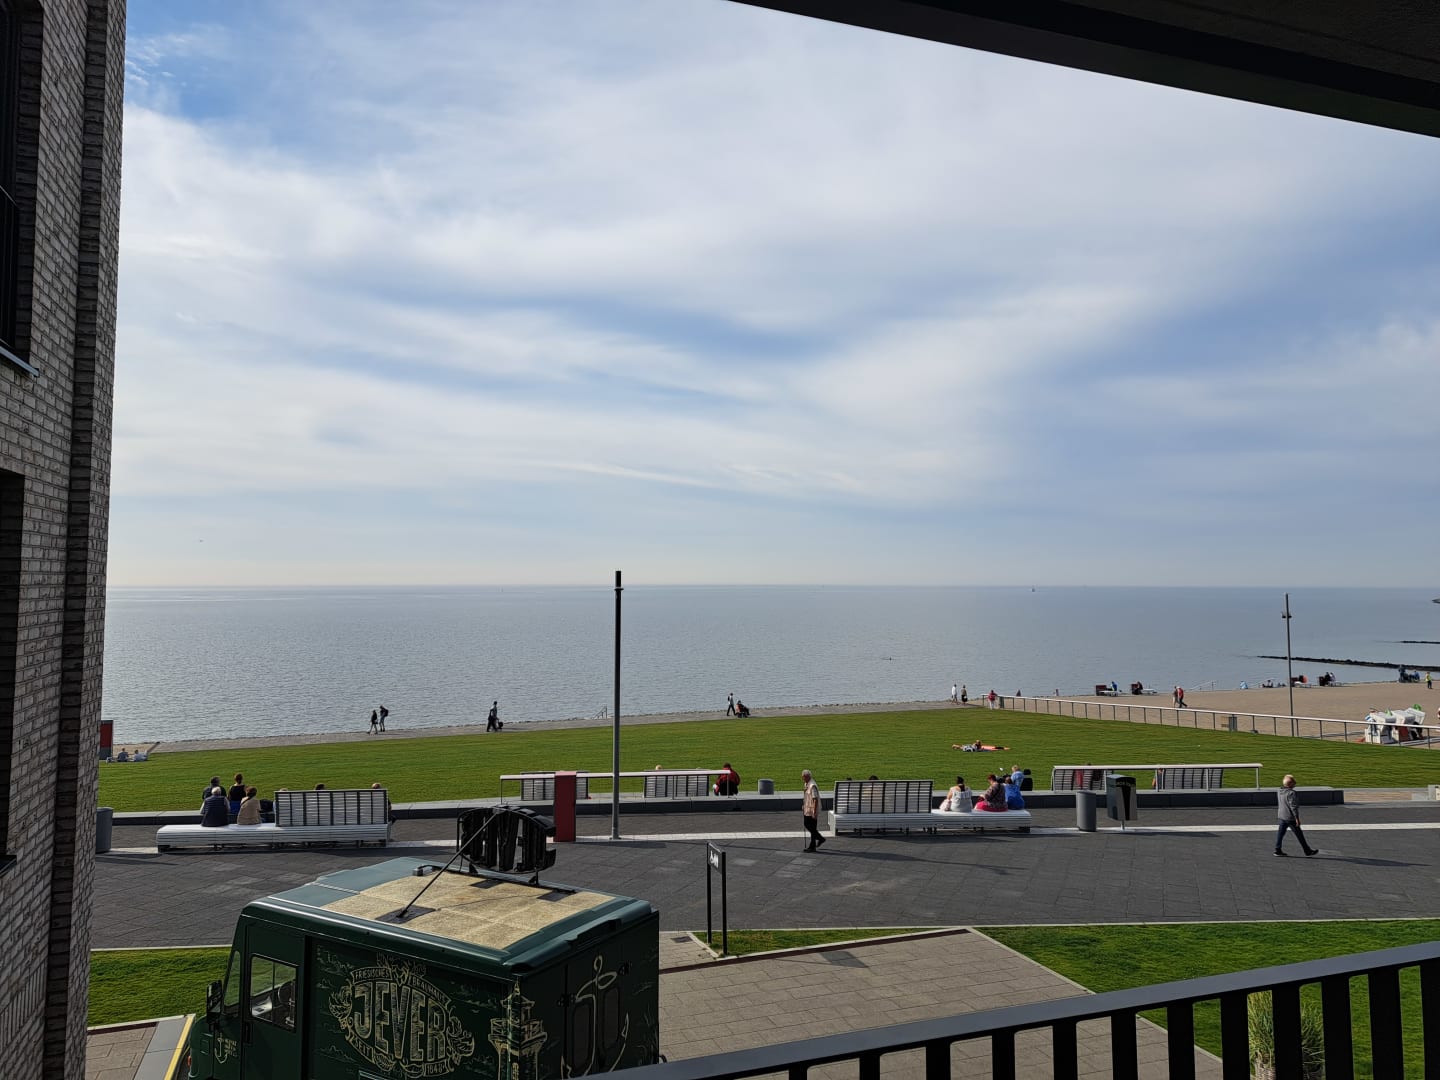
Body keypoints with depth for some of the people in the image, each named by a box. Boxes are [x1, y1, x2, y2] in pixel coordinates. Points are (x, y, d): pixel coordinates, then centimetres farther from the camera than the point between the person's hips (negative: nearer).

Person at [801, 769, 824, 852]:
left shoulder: (812, 786, -22)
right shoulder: (806, 784, 8)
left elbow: (815, 800, -24)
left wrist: (814, 812, -25)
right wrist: (804, 805, 24)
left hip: (812, 811, -10)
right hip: (807, 810, 10)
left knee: (812, 829, 0)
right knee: (807, 825, 16)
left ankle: (812, 847, 10)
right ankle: (820, 838, 30)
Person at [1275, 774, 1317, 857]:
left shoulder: (1279, 791, 5)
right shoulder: (1291, 793, -21)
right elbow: (1293, 806, -21)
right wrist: (1297, 818, -17)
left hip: (1282, 816, 8)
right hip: (1290, 817, -8)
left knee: (1280, 832, 9)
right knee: (1299, 834, 5)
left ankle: (1278, 850, 8)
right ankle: (1307, 851, 16)